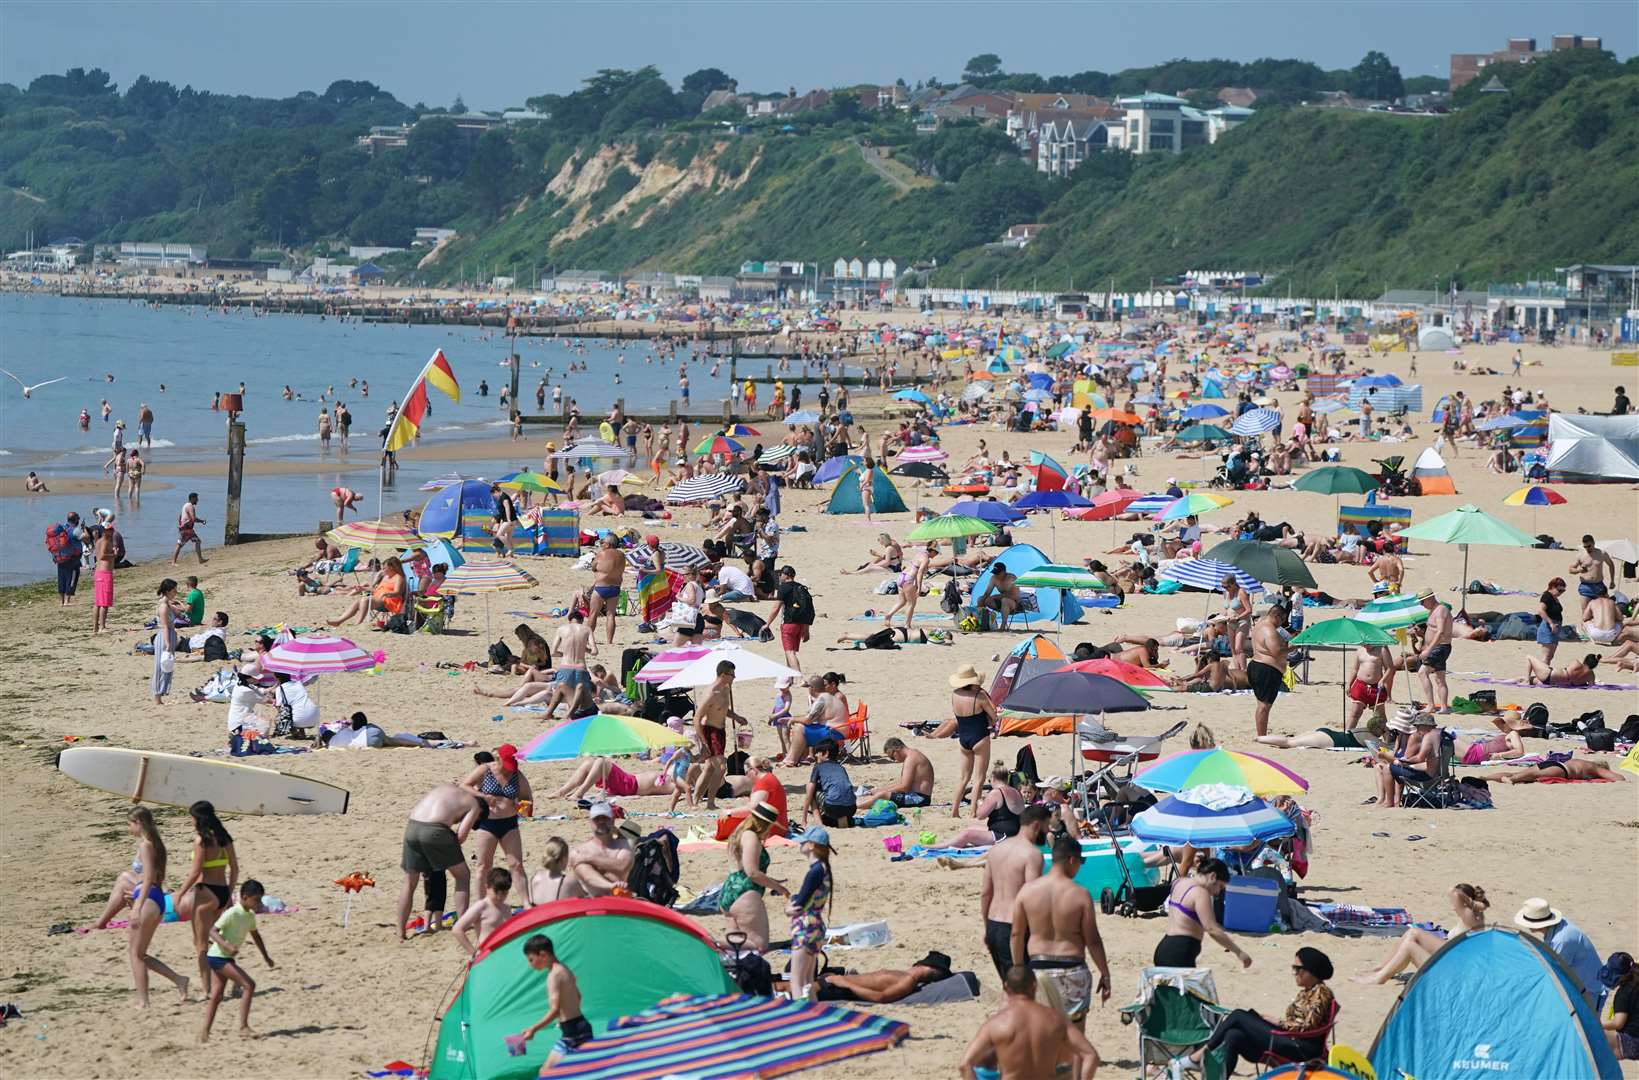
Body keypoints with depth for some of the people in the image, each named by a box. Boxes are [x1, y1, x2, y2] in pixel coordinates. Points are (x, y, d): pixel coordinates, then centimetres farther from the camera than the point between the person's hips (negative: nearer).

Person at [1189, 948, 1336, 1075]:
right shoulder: (1305, 992, 23)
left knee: (1238, 1016, -13)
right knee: (1234, 1036, -12)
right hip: (1288, 1042, 9)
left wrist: (1278, 1022, -7)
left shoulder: (1321, 992, -5)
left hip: (1301, 1049, -9)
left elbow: (1308, 1026, -14)